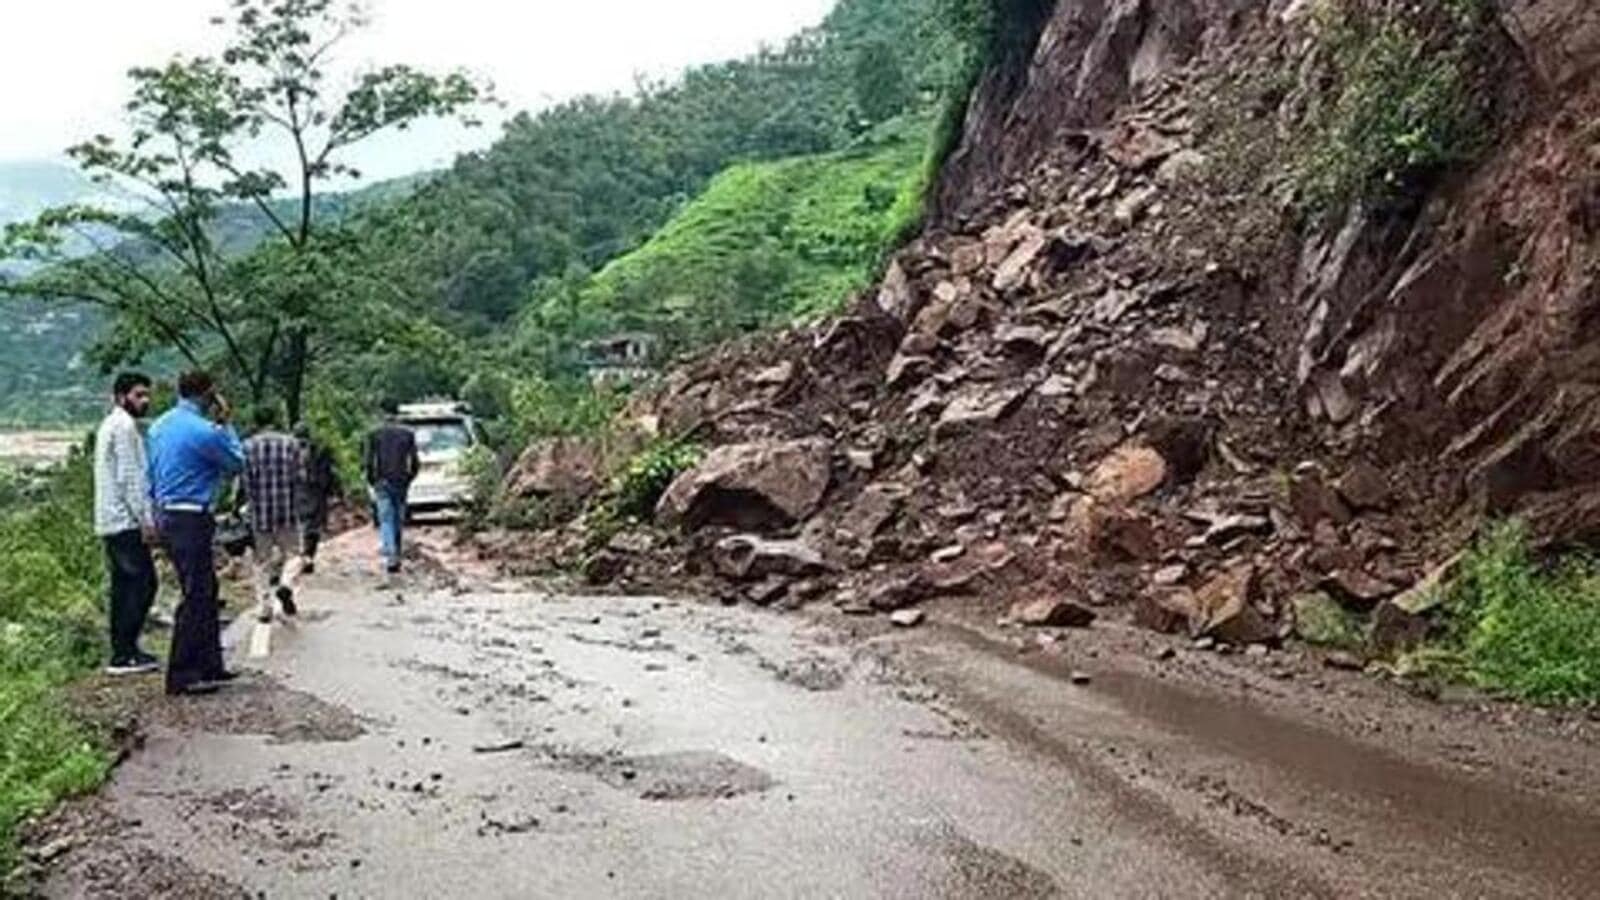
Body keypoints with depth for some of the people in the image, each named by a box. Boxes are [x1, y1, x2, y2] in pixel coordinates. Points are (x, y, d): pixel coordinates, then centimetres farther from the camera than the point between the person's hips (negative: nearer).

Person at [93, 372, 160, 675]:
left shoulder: (111, 425, 21)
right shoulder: (124, 426, -11)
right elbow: (129, 477, -18)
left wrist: (145, 515, 22)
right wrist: (145, 519, -18)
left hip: (112, 521, 10)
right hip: (126, 520, -10)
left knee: (124, 586, 11)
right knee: (142, 583, -10)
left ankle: (122, 651, 14)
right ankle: (125, 654, -10)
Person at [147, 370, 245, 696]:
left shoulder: (159, 426, 11)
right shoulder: (204, 431, -17)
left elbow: (152, 475, 18)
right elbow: (236, 463, -2)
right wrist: (225, 424, 3)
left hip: (167, 514, 10)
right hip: (192, 519, -10)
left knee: (205, 592, 17)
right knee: (195, 597, -4)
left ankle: (209, 665, 23)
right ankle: (182, 676, -1)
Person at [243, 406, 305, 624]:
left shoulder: (248, 446, -3)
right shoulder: (291, 443, -1)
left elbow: (246, 481, -5)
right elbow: (301, 478, -2)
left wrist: (253, 502, 10)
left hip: (260, 512, 1)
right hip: (288, 512, 0)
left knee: (262, 561, 11)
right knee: (291, 553, 13)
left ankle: (264, 608, 11)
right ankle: (286, 585, -16)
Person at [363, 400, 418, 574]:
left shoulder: (375, 434, -3)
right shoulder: (408, 434, 1)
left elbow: (367, 462, -5)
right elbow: (415, 462, 1)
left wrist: (372, 481, 9)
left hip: (382, 483, -2)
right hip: (401, 483, 2)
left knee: (386, 521, -4)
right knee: (398, 522, 11)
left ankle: (390, 557, -19)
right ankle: (396, 557, 17)